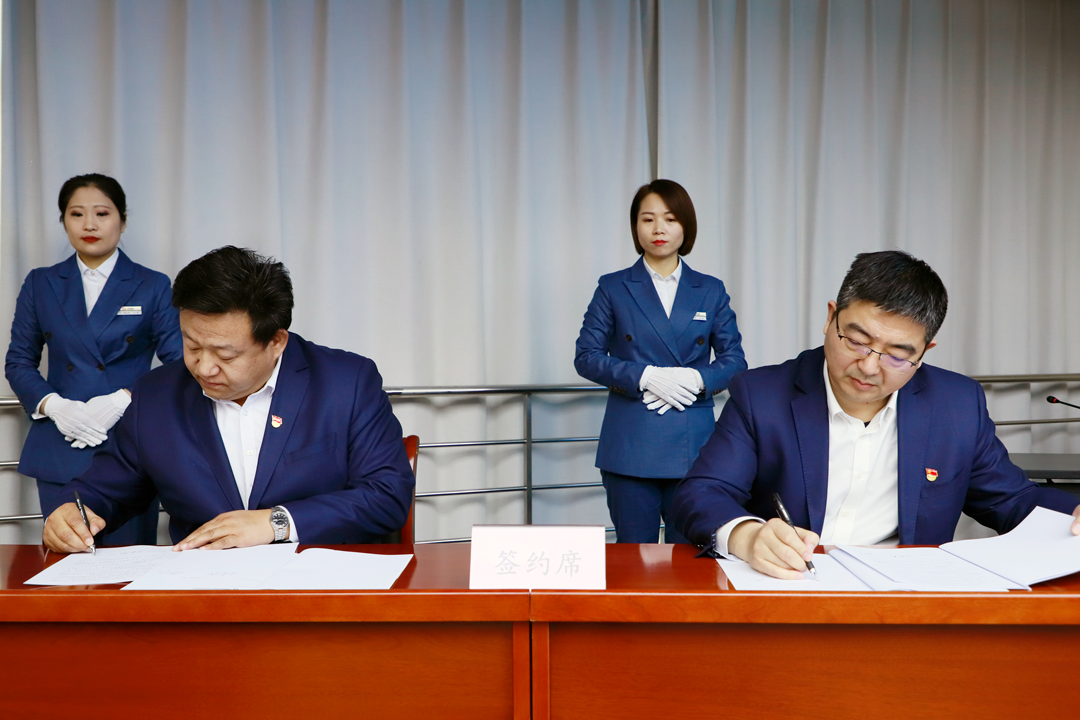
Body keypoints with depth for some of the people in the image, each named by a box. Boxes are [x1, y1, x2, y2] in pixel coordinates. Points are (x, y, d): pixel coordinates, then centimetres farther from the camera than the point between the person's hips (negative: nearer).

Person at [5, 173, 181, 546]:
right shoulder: (40, 284, 12)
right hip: (61, 453, 2)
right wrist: (53, 406, -7)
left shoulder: (153, 286, 5)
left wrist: (124, 399, -15)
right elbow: (18, 362, 13)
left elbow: (179, 365, 0)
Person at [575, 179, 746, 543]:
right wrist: (646, 376, -13)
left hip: (693, 445, 2)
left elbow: (734, 359, 8)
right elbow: (586, 356, 1)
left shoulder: (711, 291, 11)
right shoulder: (613, 288, 6)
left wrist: (696, 378, -13)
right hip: (630, 447, -1)